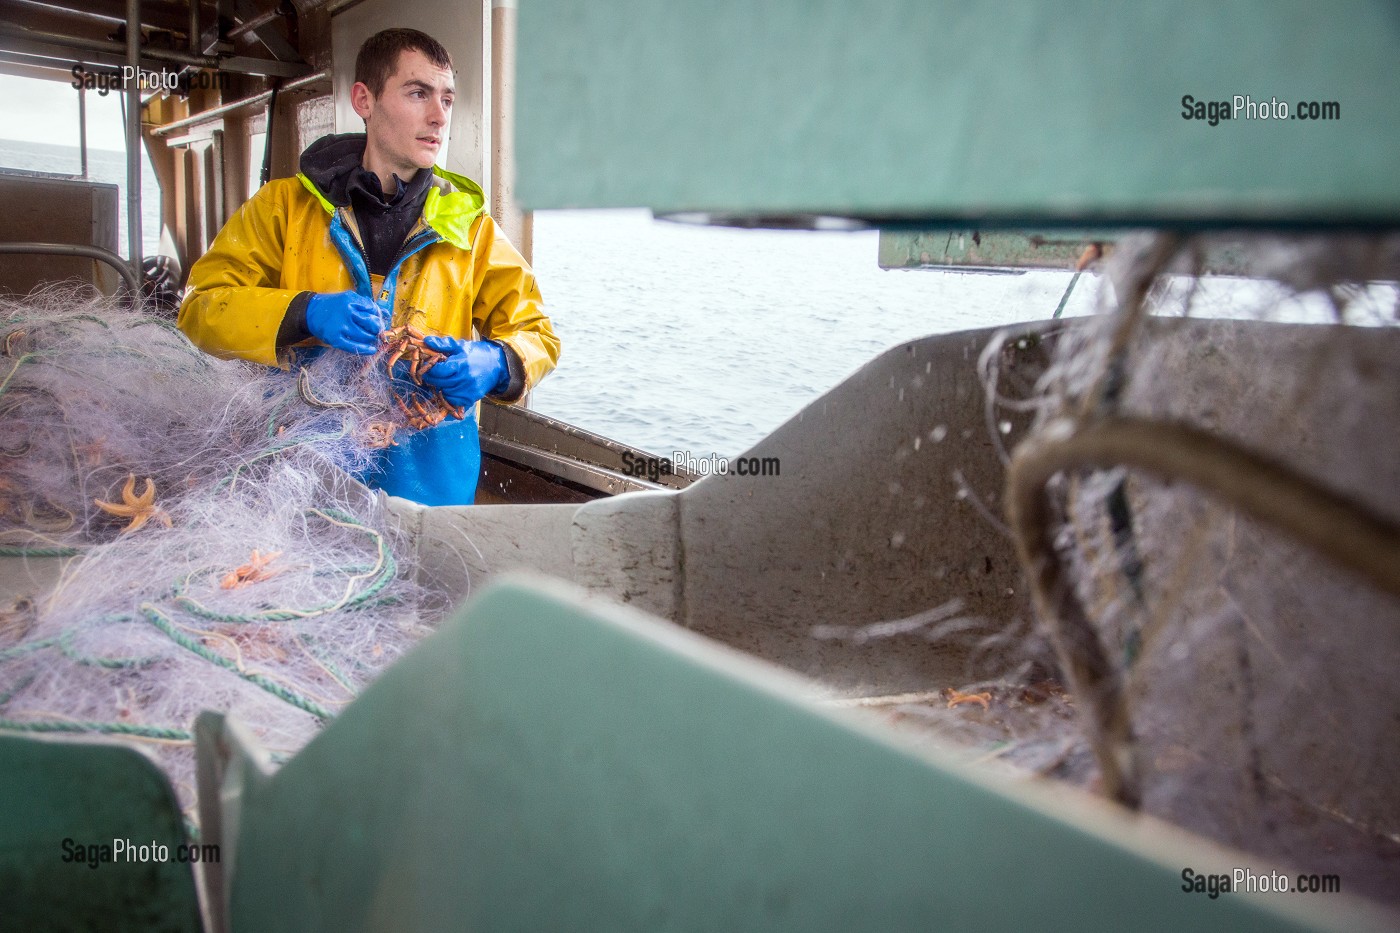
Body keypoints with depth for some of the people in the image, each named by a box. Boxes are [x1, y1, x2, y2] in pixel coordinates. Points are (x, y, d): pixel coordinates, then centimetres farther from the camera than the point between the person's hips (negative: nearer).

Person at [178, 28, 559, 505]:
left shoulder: (469, 223, 8)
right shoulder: (285, 205, 5)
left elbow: (537, 336, 8)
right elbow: (200, 308, -1)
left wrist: (494, 363, -15)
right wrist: (303, 313, -20)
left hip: (429, 476, 1)